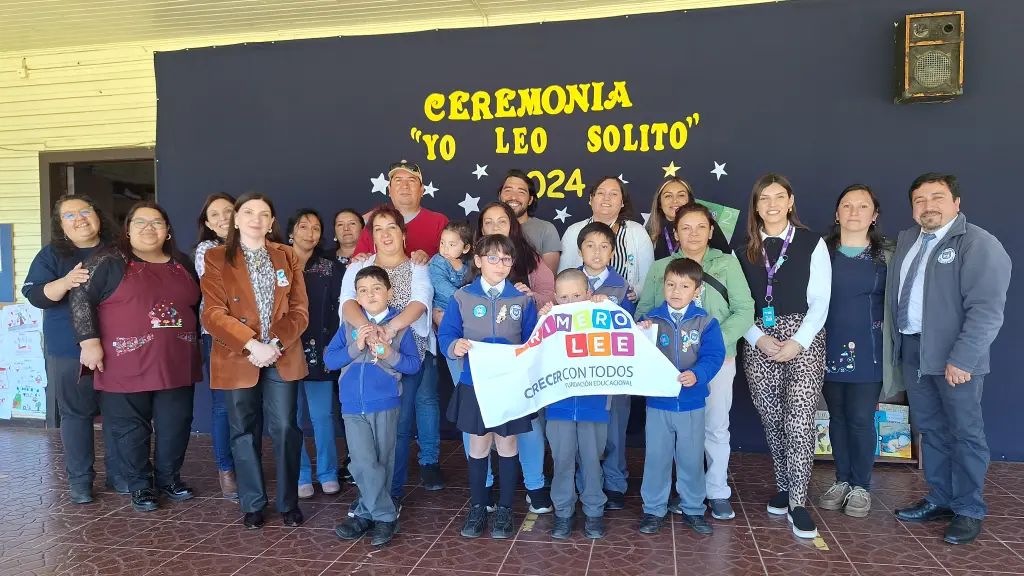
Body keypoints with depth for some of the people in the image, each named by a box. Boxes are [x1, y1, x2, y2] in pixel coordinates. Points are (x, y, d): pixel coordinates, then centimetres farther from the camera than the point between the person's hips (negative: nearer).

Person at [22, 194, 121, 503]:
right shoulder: (51, 254, 3)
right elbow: (34, 295, -7)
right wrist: (65, 282, -26)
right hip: (70, 353, -1)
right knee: (76, 413, 5)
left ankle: (119, 474, 21)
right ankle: (79, 479, 17)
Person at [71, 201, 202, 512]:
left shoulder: (182, 264, 12)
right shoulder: (109, 261, -3)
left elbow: (197, 307, 20)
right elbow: (81, 298, -8)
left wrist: (196, 343, 19)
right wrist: (90, 341, -15)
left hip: (176, 363, 4)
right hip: (126, 364, -4)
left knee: (175, 425, 10)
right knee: (130, 428, 6)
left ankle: (169, 477, 28)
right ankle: (140, 486, 21)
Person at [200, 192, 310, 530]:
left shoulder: (287, 257, 9)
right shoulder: (216, 258, 2)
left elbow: (299, 310, 3)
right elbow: (213, 314, -7)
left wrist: (276, 344, -13)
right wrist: (252, 345, -19)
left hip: (283, 358, 1)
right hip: (237, 360, -1)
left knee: (285, 429, 0)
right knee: (245, 433, 8)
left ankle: (289, 503, 15)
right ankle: (252, 505, 22)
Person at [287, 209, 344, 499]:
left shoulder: (331, 267, 6)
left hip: (318, 351, 0)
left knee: (322, 415, 2)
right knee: (291, 417, 5)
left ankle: (328, 473, 16)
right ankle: (300, 477, 17)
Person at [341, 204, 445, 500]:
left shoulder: (418, 268, 2)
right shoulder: (358, 268, 4)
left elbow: (420, 301, -17)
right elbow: (348, 302, -14)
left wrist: (392, 326, -36)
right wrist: (368, 327, -35)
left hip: (415, 350, 0)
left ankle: (429, 461, 18)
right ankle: (391, 490, 21)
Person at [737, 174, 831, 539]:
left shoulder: (812, 243, 2)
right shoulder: (744, 248, 9)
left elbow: (820, 301, -3)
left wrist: (797, 342, -13)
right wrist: (758, 339, -8)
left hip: (803, 338, -2)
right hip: (758, 341, 3)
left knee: (799, 422, -10)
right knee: (772, 421, 8)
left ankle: (797, 503, 0)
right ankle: (783, 487, 25)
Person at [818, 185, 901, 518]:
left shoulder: (887, 255, 1)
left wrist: (892, 351, 0)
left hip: (867, 352, -1)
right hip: (830, 350, 2)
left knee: (861, 419, 1)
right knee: (838, 417, 11)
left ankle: (861, 486, 17)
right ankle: (842, 481, 25)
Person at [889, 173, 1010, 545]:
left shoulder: (979, 245, -11)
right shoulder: (906, 239, 12)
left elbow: (987, 310, -18)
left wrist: (962, 360, -22)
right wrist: (897, 340, 12)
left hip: (955, 355, -7)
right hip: (912, 350, 7)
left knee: (965, 433, 5)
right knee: (930, 430, 14)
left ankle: (969, 511, 17)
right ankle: (940, 500, 27)